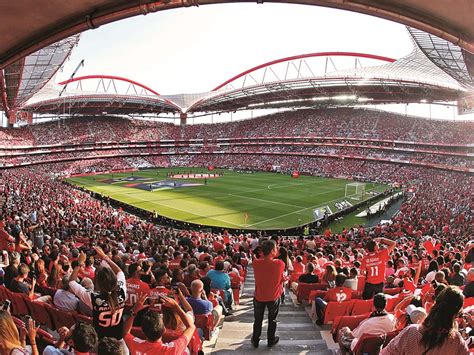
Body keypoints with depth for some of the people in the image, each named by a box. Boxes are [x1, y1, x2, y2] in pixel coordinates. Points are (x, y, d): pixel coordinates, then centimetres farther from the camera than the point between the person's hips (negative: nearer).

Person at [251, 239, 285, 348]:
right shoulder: (279, 264, -26)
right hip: (274, 297, -1)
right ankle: (271, 340, 37)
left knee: (258, 320, 21)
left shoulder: (256, 263, -21)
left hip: (259, 296, 1)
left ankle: (255, 341, 35)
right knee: (272, 320, 22)